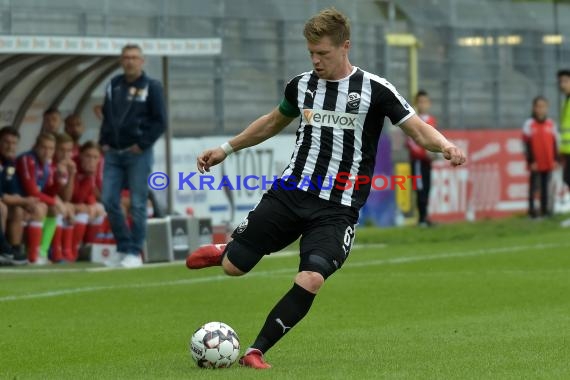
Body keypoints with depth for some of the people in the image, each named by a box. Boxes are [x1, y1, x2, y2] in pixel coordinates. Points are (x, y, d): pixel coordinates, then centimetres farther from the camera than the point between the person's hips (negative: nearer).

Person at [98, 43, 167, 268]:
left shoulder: (151, 87, -2)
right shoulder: (114, 85, 12)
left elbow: (160, 121, -5)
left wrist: (142, 145, -11)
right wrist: (104, 142, 7)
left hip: (138, 154, -5)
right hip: (113, 153, 5)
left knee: (137, 204, -3)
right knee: (109, 201, -2)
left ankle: (135, 252, 3)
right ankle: (123, 248, 10)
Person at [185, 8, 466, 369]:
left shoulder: (374, 89, -5)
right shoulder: (301, 85, 8)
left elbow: (419, 129, -6)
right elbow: (273, 122, 26)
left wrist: (445, 145, -27)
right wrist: (227, 148, 27)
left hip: (337, 210, -3)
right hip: (289, 193, 3)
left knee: (310, 281, -24)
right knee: (233, 267, -2)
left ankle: (256, 351, -8)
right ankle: (224, 251, 37)